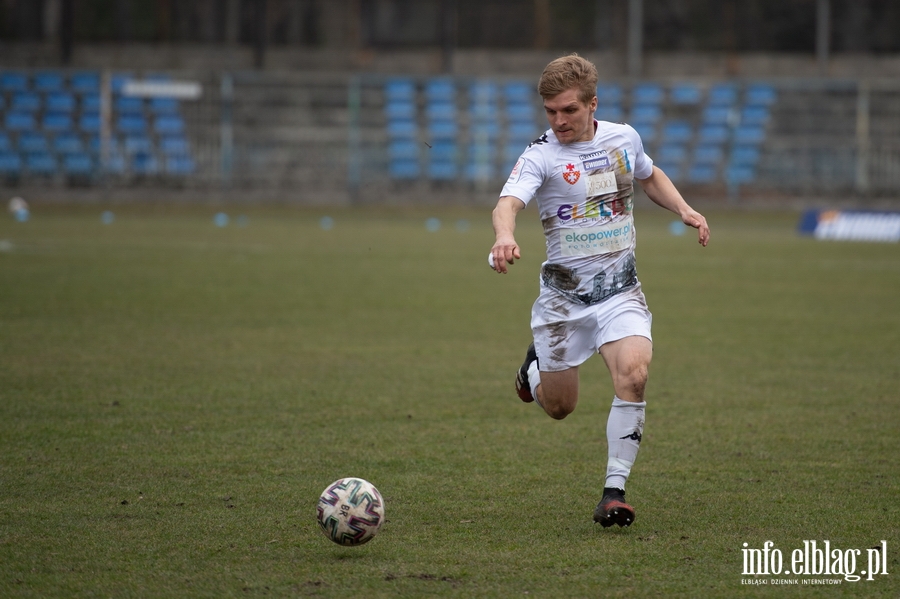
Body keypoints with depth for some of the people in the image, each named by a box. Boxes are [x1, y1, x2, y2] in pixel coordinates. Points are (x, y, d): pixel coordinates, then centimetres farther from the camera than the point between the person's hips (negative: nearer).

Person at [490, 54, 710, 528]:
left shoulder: (623, 138, 2)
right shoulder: (541, 155, -13)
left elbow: (650, 176, 25)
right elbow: (508, 203, -32)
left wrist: (684, 209, 7)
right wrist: (504, 236, -55)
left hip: (620, 291, 2)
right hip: (563, 295, -2)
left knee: (633, 373, -24)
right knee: (558, 406, 8)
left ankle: (615, 490, -17)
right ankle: (536, 363, 45)